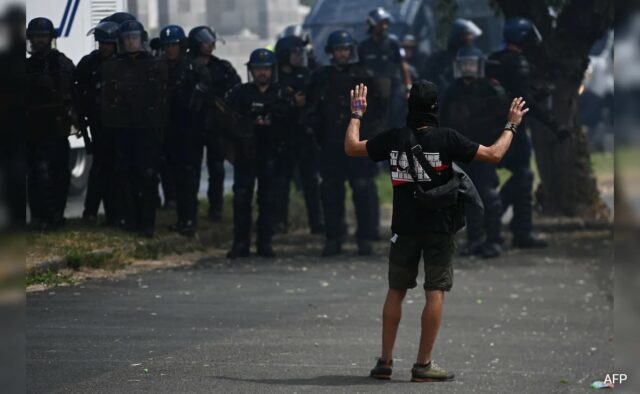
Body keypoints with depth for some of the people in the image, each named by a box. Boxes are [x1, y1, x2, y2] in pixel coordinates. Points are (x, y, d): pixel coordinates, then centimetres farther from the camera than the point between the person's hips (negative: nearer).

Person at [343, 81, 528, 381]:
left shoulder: (393, 139, -5)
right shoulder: (447, 138, -12)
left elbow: (351, 147, 9)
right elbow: (494, 154, -9)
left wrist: (356, 114, 23)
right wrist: (512, 125, 6)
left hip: (404, 227, 3)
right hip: (439, 227, -3)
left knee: (396, 291, 12)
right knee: (435, 292, 1)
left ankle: (385, 361, 11)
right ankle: (423, 364, -2)